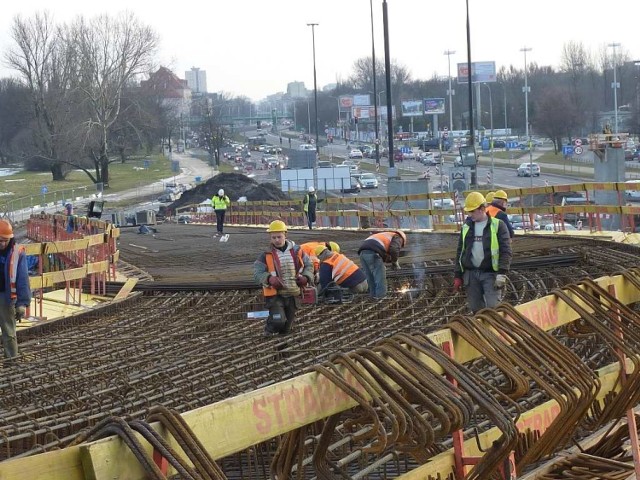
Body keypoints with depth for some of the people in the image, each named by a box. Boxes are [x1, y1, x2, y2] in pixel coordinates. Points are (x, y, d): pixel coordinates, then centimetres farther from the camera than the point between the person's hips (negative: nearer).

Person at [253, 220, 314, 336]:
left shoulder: (297, 251, 2)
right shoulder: (266, 255, -5)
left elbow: (309, 266, 12)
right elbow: (258, 273, -7)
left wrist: (306, 277, -8)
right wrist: (269, 279, -26)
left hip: (293, 295, 3)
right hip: (275, 295, -3)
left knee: (286, 328, 11)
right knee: (278, 322, -20)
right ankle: (269, 329, 11)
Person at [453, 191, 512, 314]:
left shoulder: (498, 226, -2)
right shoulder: (466, 228, 13)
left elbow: (505, 251, -6)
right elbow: (460, 252, 18)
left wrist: (502, 274, -15)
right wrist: (457, 276, 13)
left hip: (491, 273, -5)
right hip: (471, 274, 5)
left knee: (493, 307, -14)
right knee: (476, 309, 5)